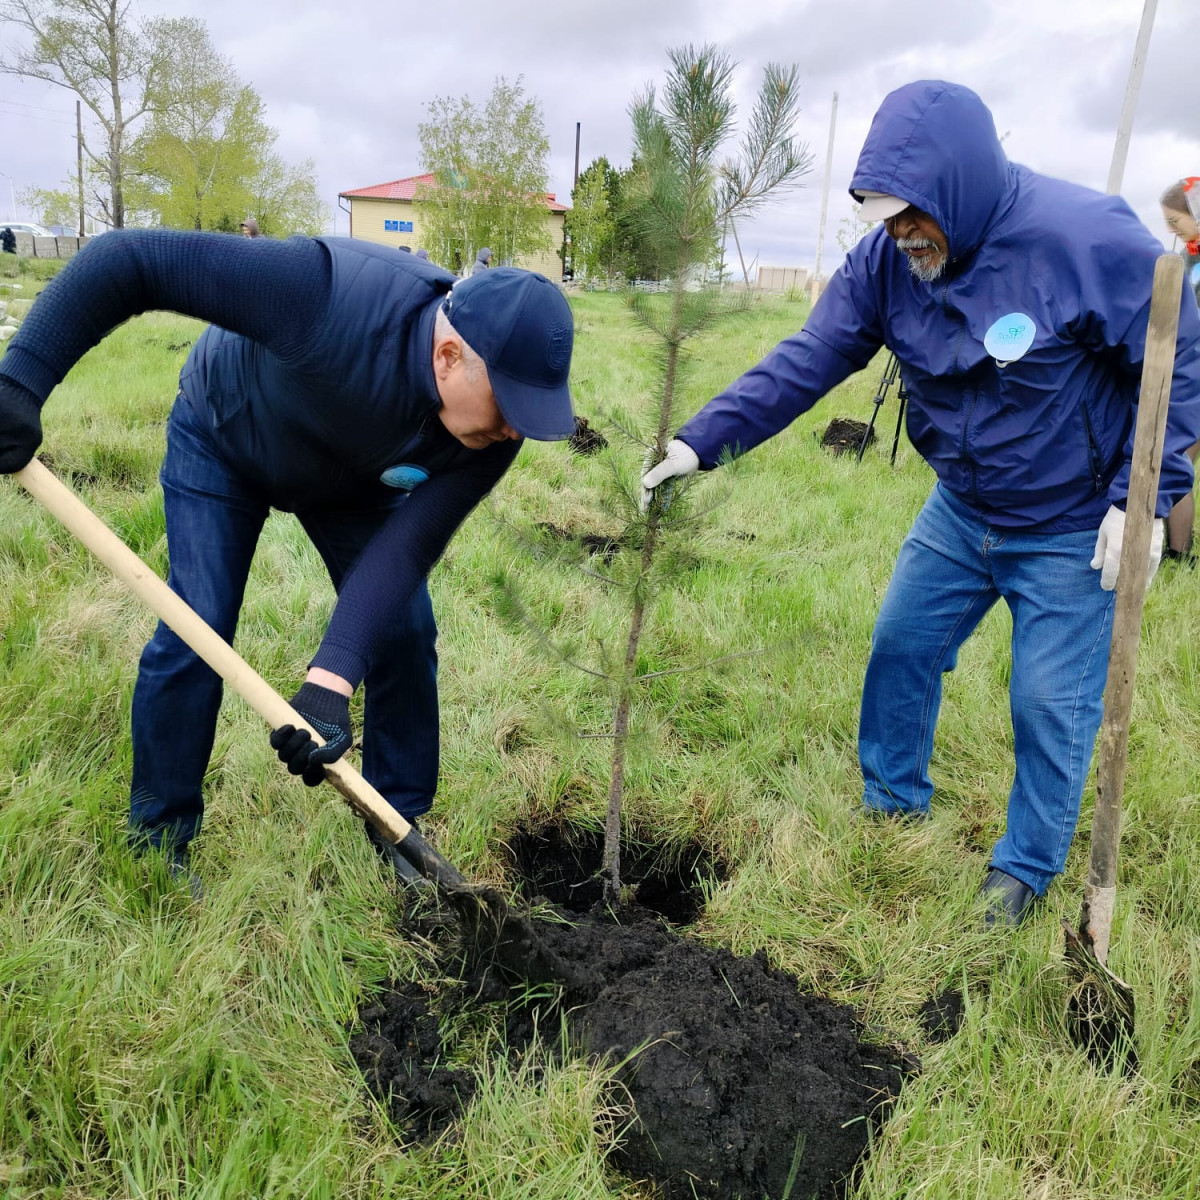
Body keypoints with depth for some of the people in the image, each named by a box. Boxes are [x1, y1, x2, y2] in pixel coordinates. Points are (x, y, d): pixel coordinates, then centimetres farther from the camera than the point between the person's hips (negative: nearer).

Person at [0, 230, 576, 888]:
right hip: (223, 439, -3)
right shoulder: (335, 294, -44)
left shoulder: (494, 428, -30)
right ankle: (156, 840, 13)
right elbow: (131, 259, -40)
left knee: (403, 630, -5)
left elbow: (405, 548, -32)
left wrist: (330, 683, -42)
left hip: (355, 476, 4)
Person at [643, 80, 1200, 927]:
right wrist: (701, 442, -24)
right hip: (961, 511, 5)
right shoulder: (889, 260, -10)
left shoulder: (1090, 239, -25)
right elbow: (805, 361, -14)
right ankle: (892, 806, 36)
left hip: (1072, 531, -5)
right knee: (903, 646, 13)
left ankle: (1027, 870, 25)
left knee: (1051, 701, 2)